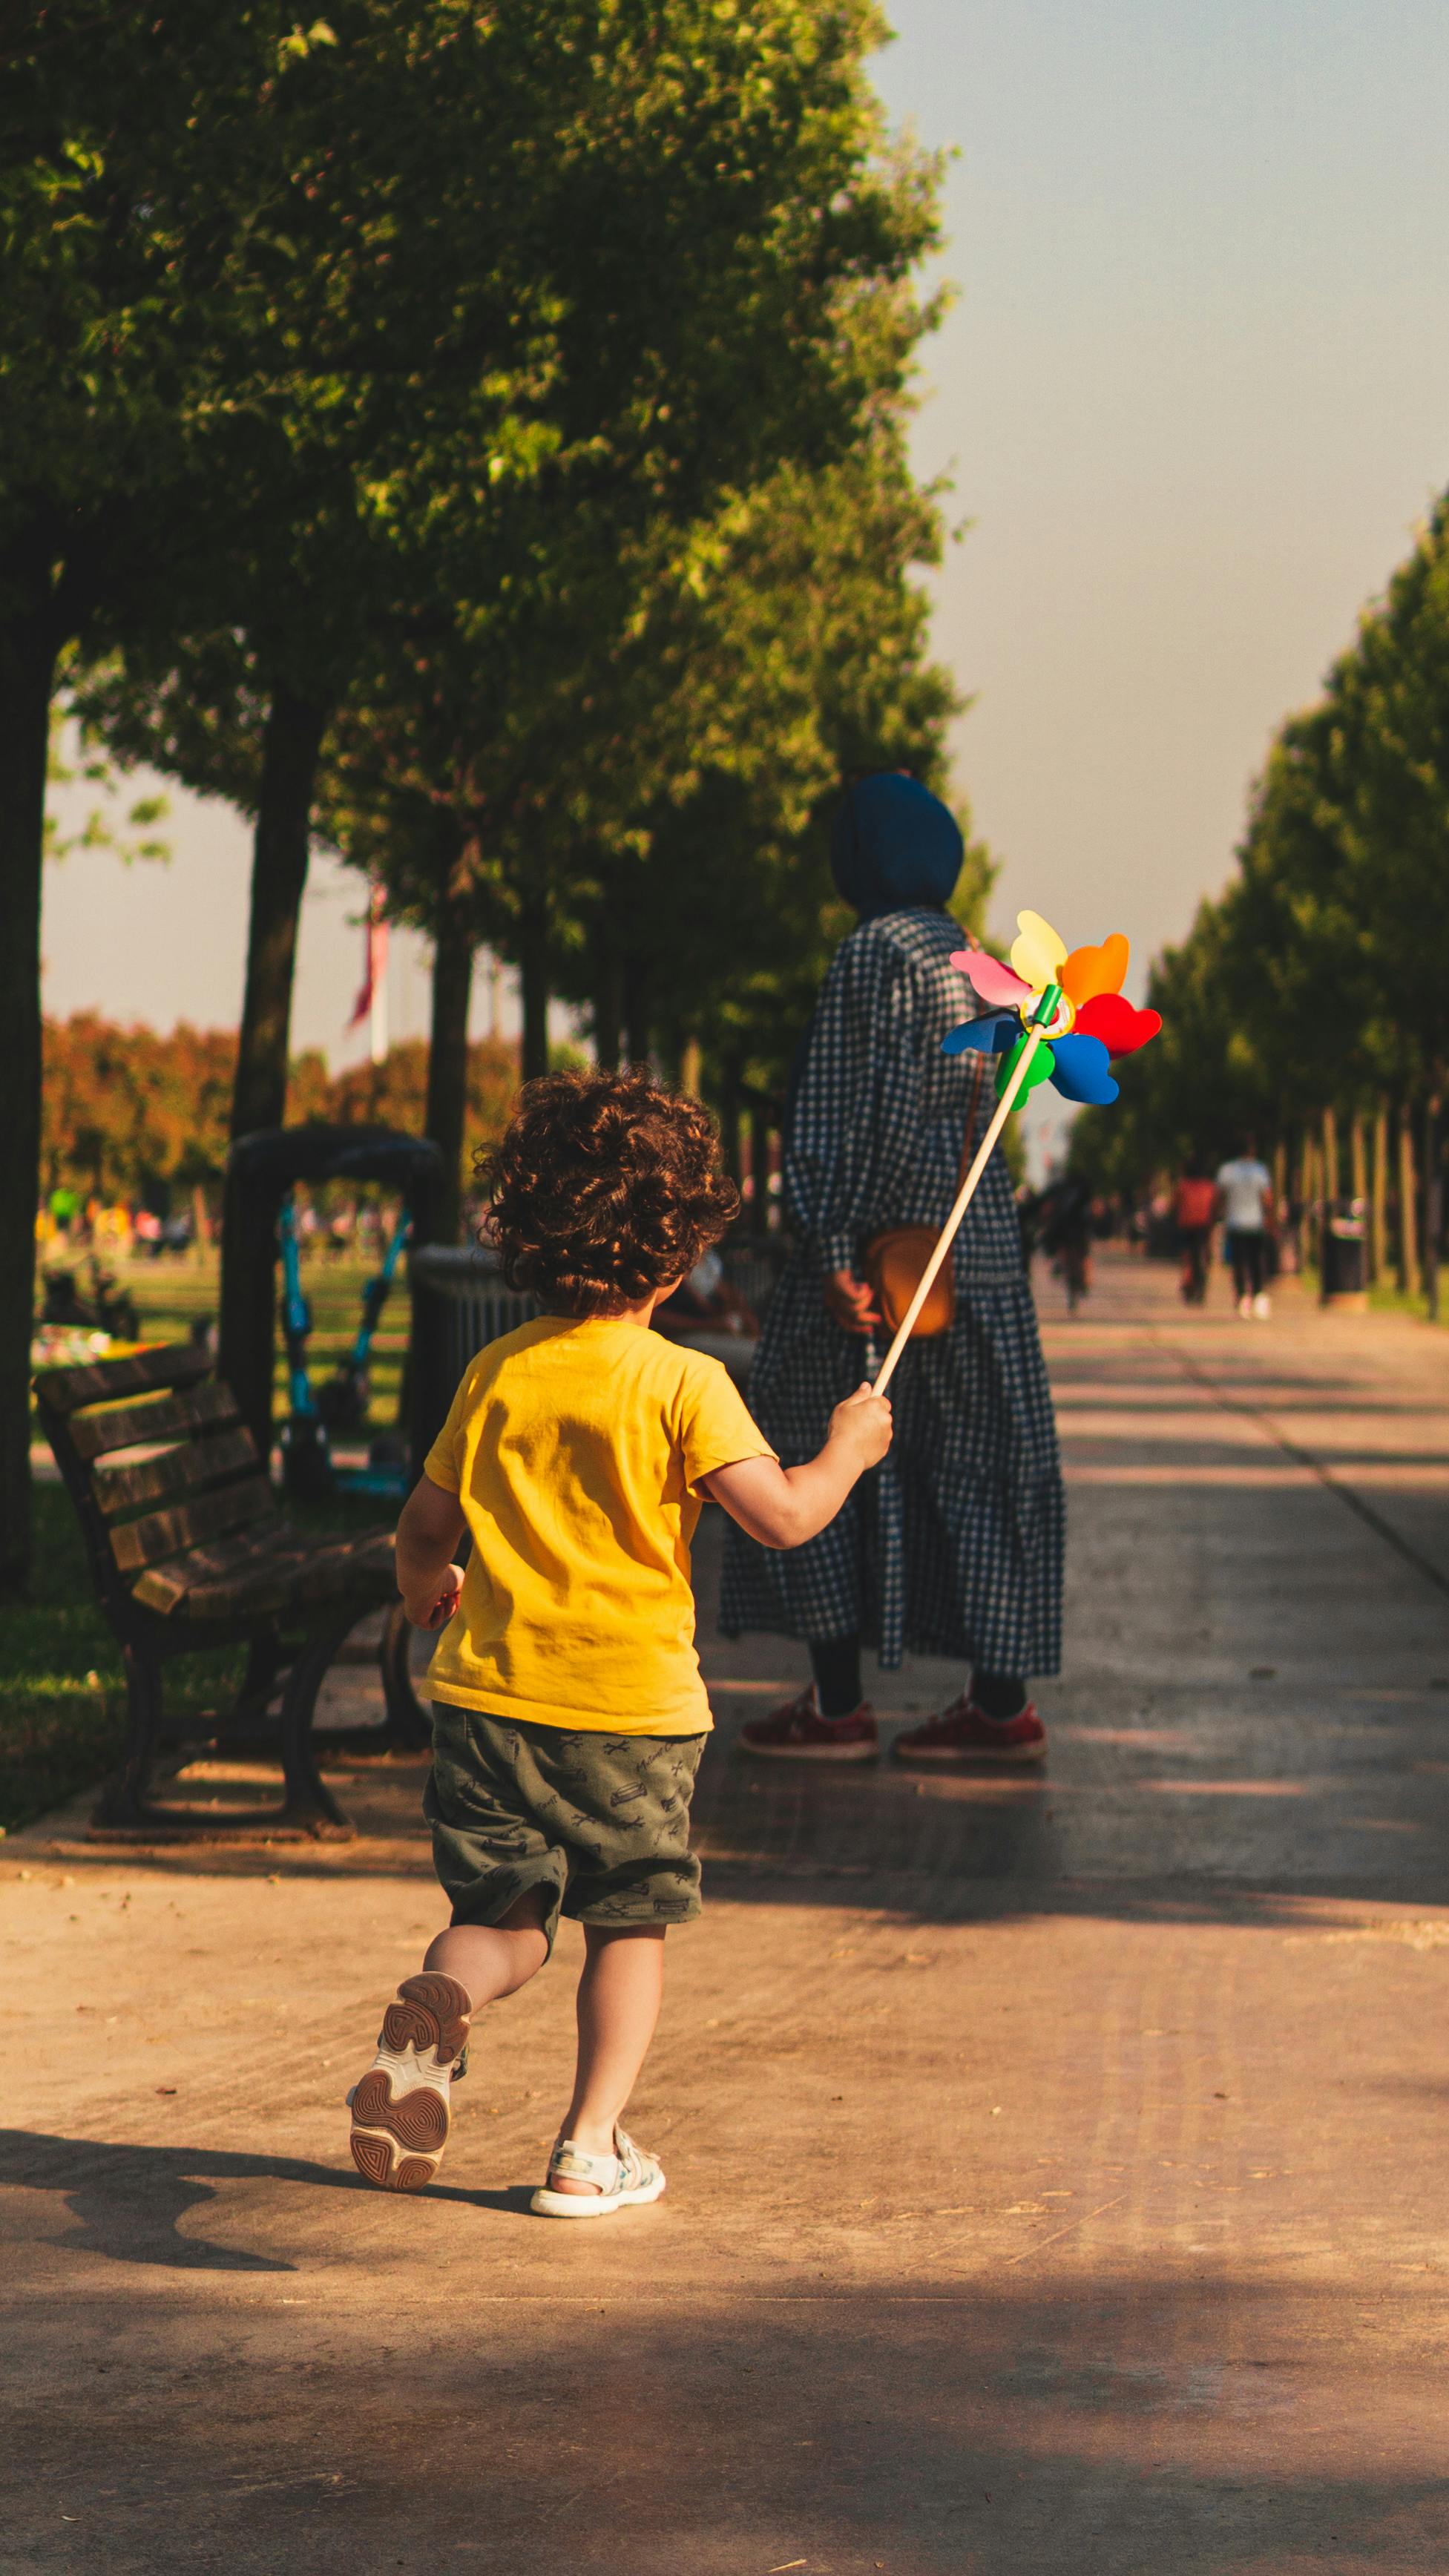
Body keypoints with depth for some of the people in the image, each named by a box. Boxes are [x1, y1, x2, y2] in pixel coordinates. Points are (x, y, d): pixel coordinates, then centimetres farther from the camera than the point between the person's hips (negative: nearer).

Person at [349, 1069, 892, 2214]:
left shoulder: (497, 1372, 3)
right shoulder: (682, 1383, -10)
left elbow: (425, 1525, 10)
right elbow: (783, 1517, -16)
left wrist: (423, 1587, 32)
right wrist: (847, 1448, 3)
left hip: (491, 1691, 3)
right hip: (634, 1706, -3)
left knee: (504, 1919, 12)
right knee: (630, 1926, 13)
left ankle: (438, 2003, -21)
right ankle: (590, 2149, 9)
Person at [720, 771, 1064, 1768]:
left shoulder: (874, 953, -11)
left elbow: (844, 1116, -15)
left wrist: (837, 1254, -17)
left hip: (891, 1243, -7)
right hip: (981, 1252, 7)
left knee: (819, 1460, 2)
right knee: (973, 1465, 9)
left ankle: (837, 1702, 3)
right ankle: (999, 1698, 10)